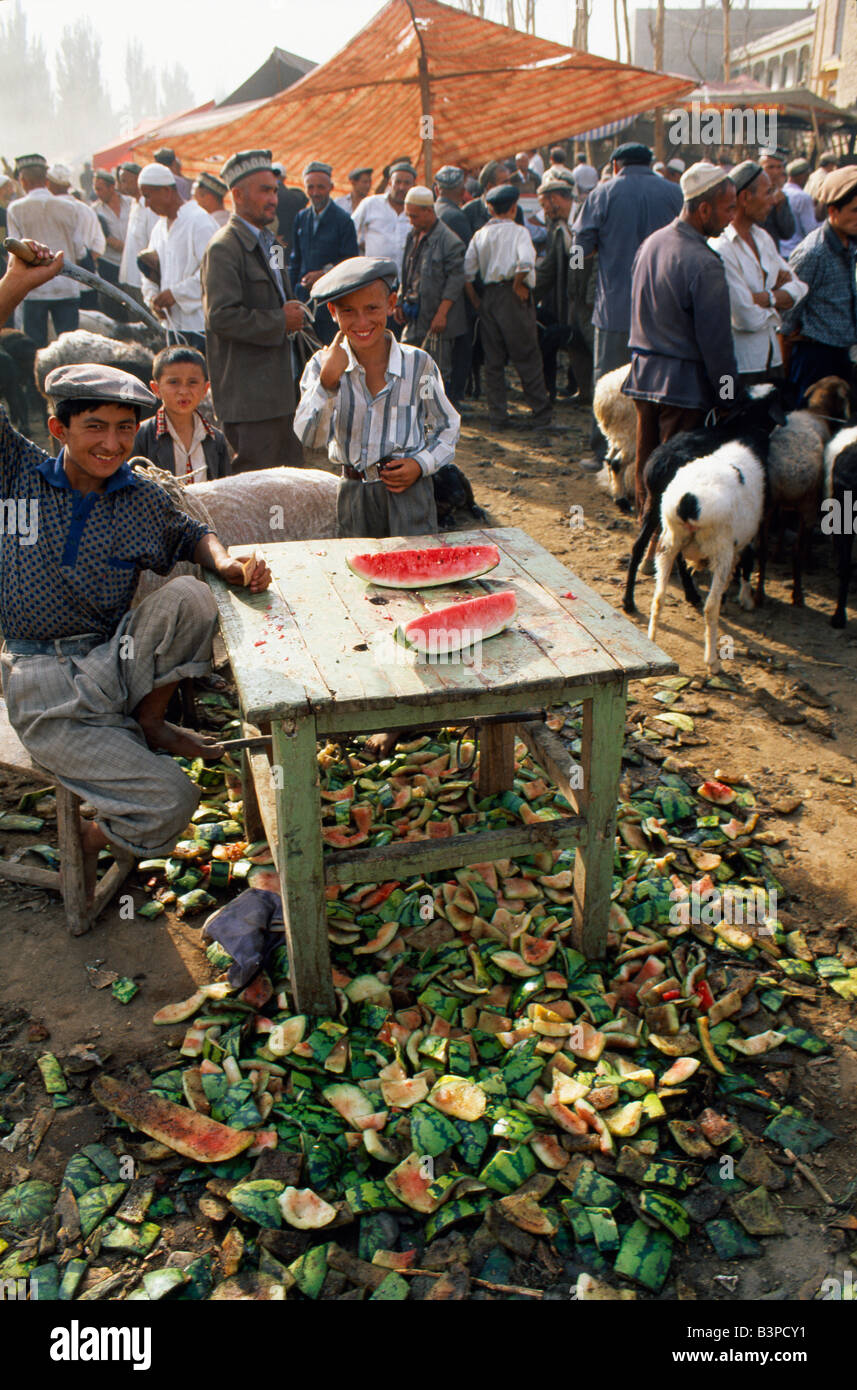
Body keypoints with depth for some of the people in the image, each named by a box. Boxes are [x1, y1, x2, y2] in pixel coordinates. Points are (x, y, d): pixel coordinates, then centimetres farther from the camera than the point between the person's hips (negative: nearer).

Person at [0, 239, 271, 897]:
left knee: (189, 597, -28)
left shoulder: (143, 499, 4)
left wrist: (225, 561, -3)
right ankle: (86, 847, 16)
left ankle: (152, 723, -6)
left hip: (116, 664, 3)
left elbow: (190, 534, 21)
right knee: (170, 800, -18)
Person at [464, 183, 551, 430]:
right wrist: (518, 286, -9)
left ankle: (497, 416, 9)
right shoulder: (518, 232, -4)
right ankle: (540, 415, 6)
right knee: (527, 358, 2)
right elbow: (525, 261, -22)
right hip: (512, 298, -4)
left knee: (493, 359, 10)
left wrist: (475, 300, 10)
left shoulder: (480, 235, 9)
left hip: (488, 296, 4)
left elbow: (467, 270, 4)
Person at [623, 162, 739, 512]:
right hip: (684, 384, -8)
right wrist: (729, 395, -7)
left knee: (647, 467, 15)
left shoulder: (650, 243, 7)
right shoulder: (703, 263, -19)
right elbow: (716, 342, -16)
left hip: (643, 376, 8)